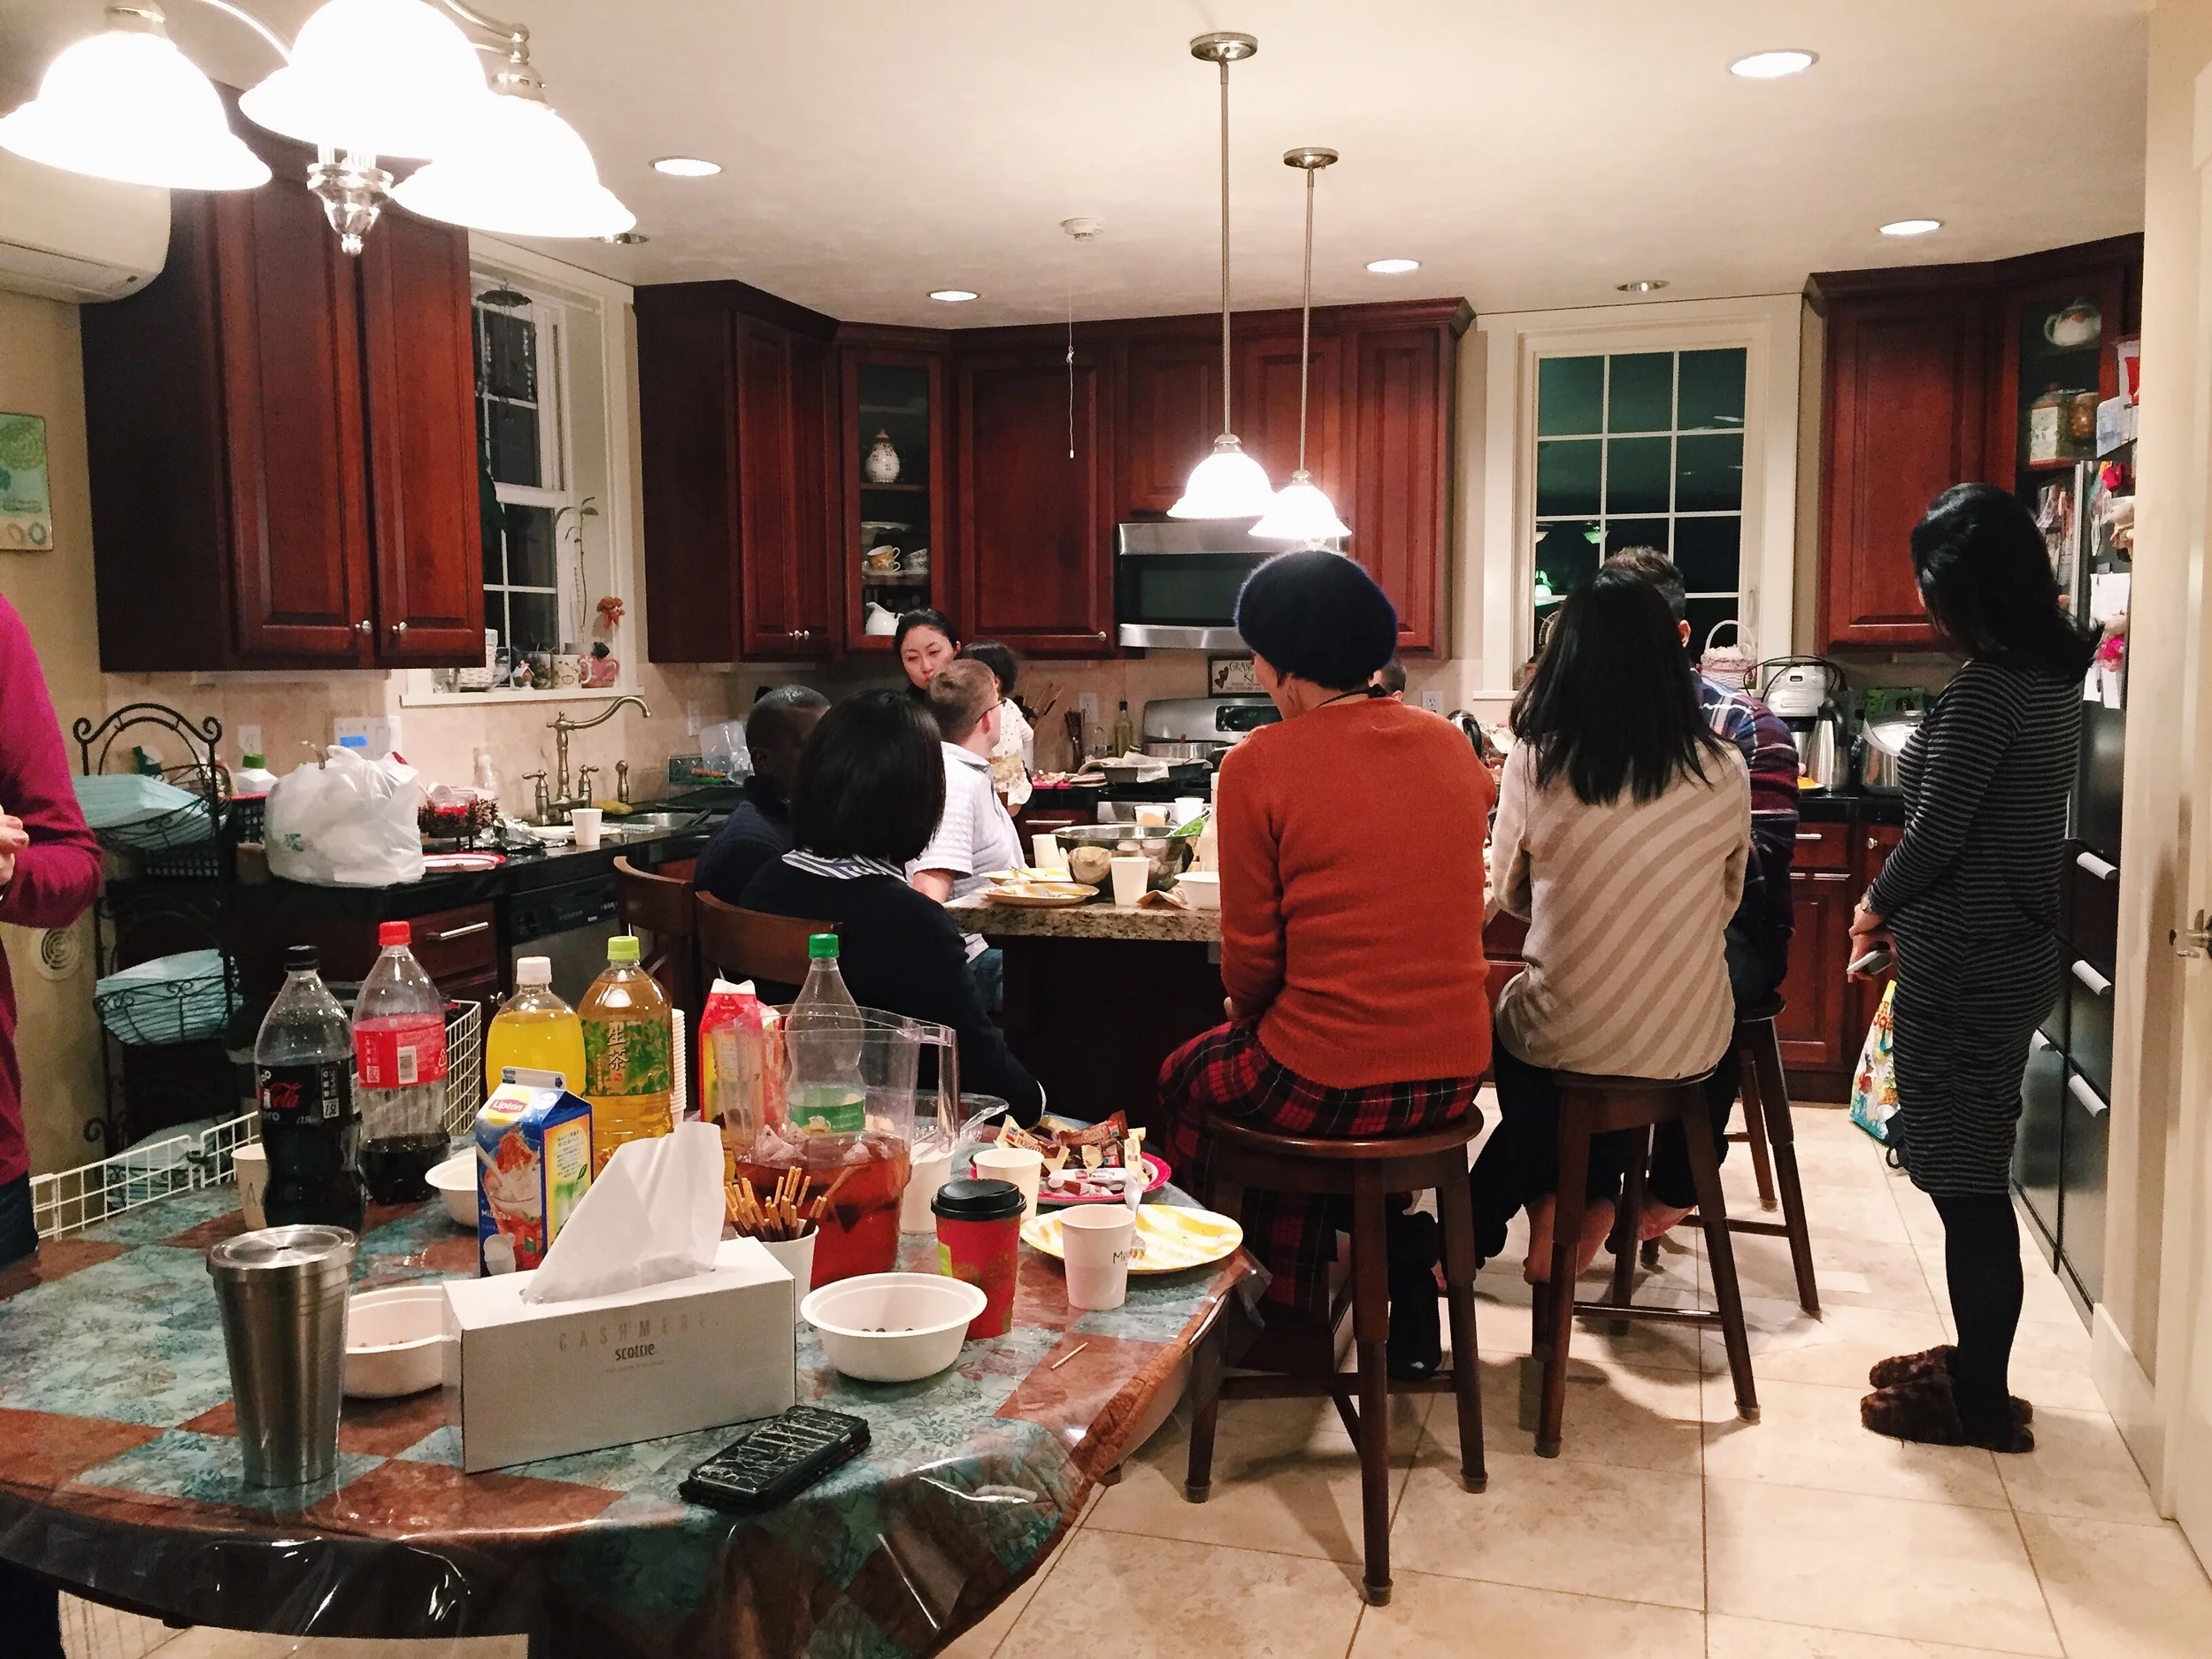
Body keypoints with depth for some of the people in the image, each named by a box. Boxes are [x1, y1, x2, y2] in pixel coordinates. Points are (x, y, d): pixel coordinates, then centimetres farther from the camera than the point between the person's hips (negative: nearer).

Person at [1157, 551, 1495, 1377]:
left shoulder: (1259, 764, -13)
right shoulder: (1452, 747, 4)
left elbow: (1251, 960, -10)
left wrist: (1250, 1017, 13)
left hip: (1328, 1087, -5)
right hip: (1452, 1074, 6)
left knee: (1188, 1079, 26)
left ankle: (1283, 1315, 35)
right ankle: (1401, 1289, 33)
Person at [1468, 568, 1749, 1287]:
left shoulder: (1537, 761, -13)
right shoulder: (1723, 772, -8)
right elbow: (1725, 903, 8)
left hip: (1563, 1039, -2)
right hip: (1690, 1045, 2)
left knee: (1508, 1020, 33)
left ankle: (1546, 1206, 30)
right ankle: (1592, 1201, 33)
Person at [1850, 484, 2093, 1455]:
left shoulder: (1986, 691, -20)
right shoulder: (2053, 679, 9)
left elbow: (1936, 831, -19)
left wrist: (1874, 906, -1)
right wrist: (1905, 912, 14)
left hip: (1964, 968, -10)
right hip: (2011, 950, 10)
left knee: (1966, 1184, 1)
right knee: (1973, 1176, 18)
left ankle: (1979, 1403, 13)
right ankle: (1978, 1367, 30)